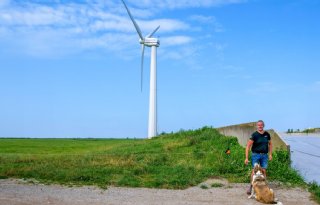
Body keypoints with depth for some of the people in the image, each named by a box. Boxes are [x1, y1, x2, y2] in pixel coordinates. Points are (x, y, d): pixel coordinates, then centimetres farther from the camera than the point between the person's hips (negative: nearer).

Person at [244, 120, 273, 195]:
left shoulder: (267, 134, 6)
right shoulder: (254, 135, -8)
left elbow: (270, 144, 20)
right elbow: (248, 146, -10)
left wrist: (270, 154, 11)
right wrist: (246, 158, -16)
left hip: (264, 155, 4)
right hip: (256, 154, -3)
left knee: (264, 171, 3)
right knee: (254, 171, -7)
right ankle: (251, 187, 1)